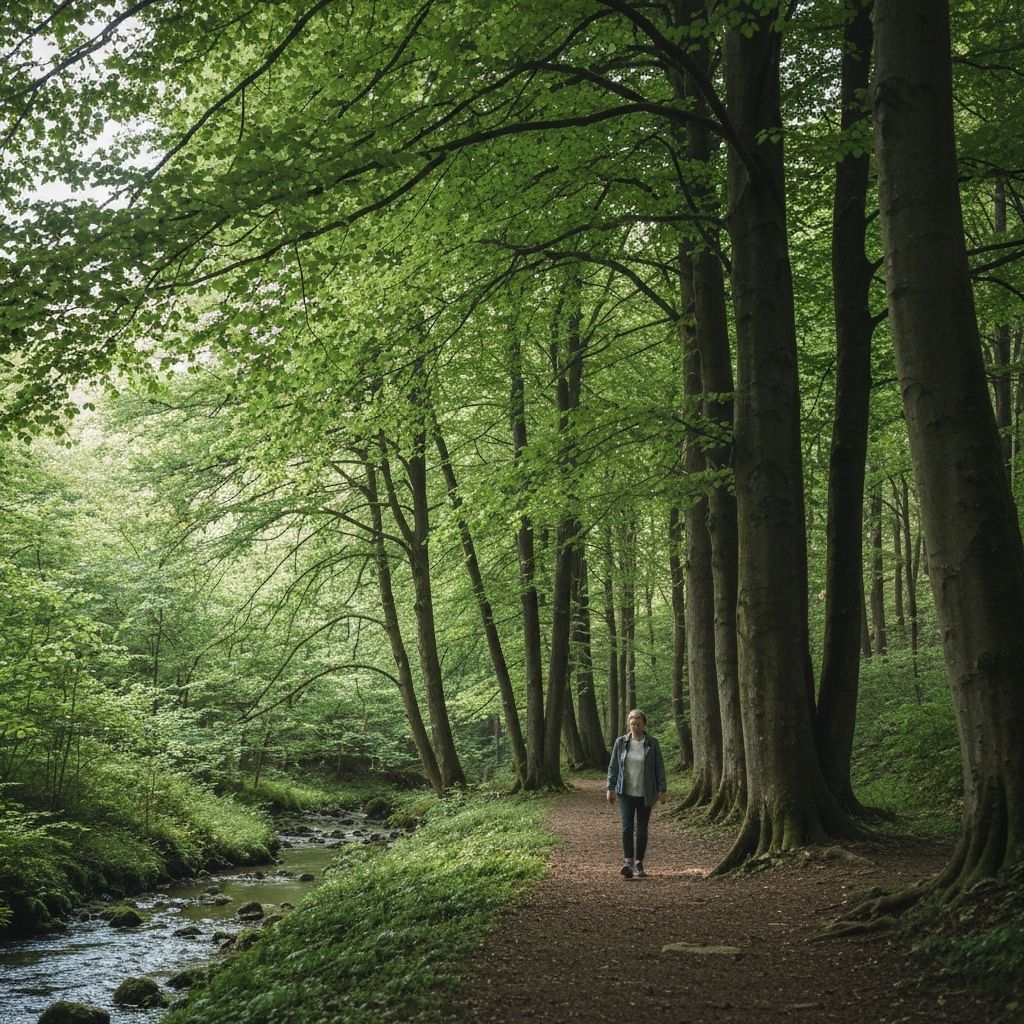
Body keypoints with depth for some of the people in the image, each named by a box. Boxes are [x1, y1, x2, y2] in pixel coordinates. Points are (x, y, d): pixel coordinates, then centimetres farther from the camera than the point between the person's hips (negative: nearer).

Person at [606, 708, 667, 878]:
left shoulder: (652, 743, -2)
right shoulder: (621, 742, 0)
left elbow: (659, 768, 0)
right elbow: (613, 766, 5)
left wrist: (662, 790, -3)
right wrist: (611, 788, 1)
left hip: (645, 794, 0)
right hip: (626, 793, 0)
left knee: (642, 829, 6)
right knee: (627, 826, -13)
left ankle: (639, 864, 17)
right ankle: (628, 862, -20)